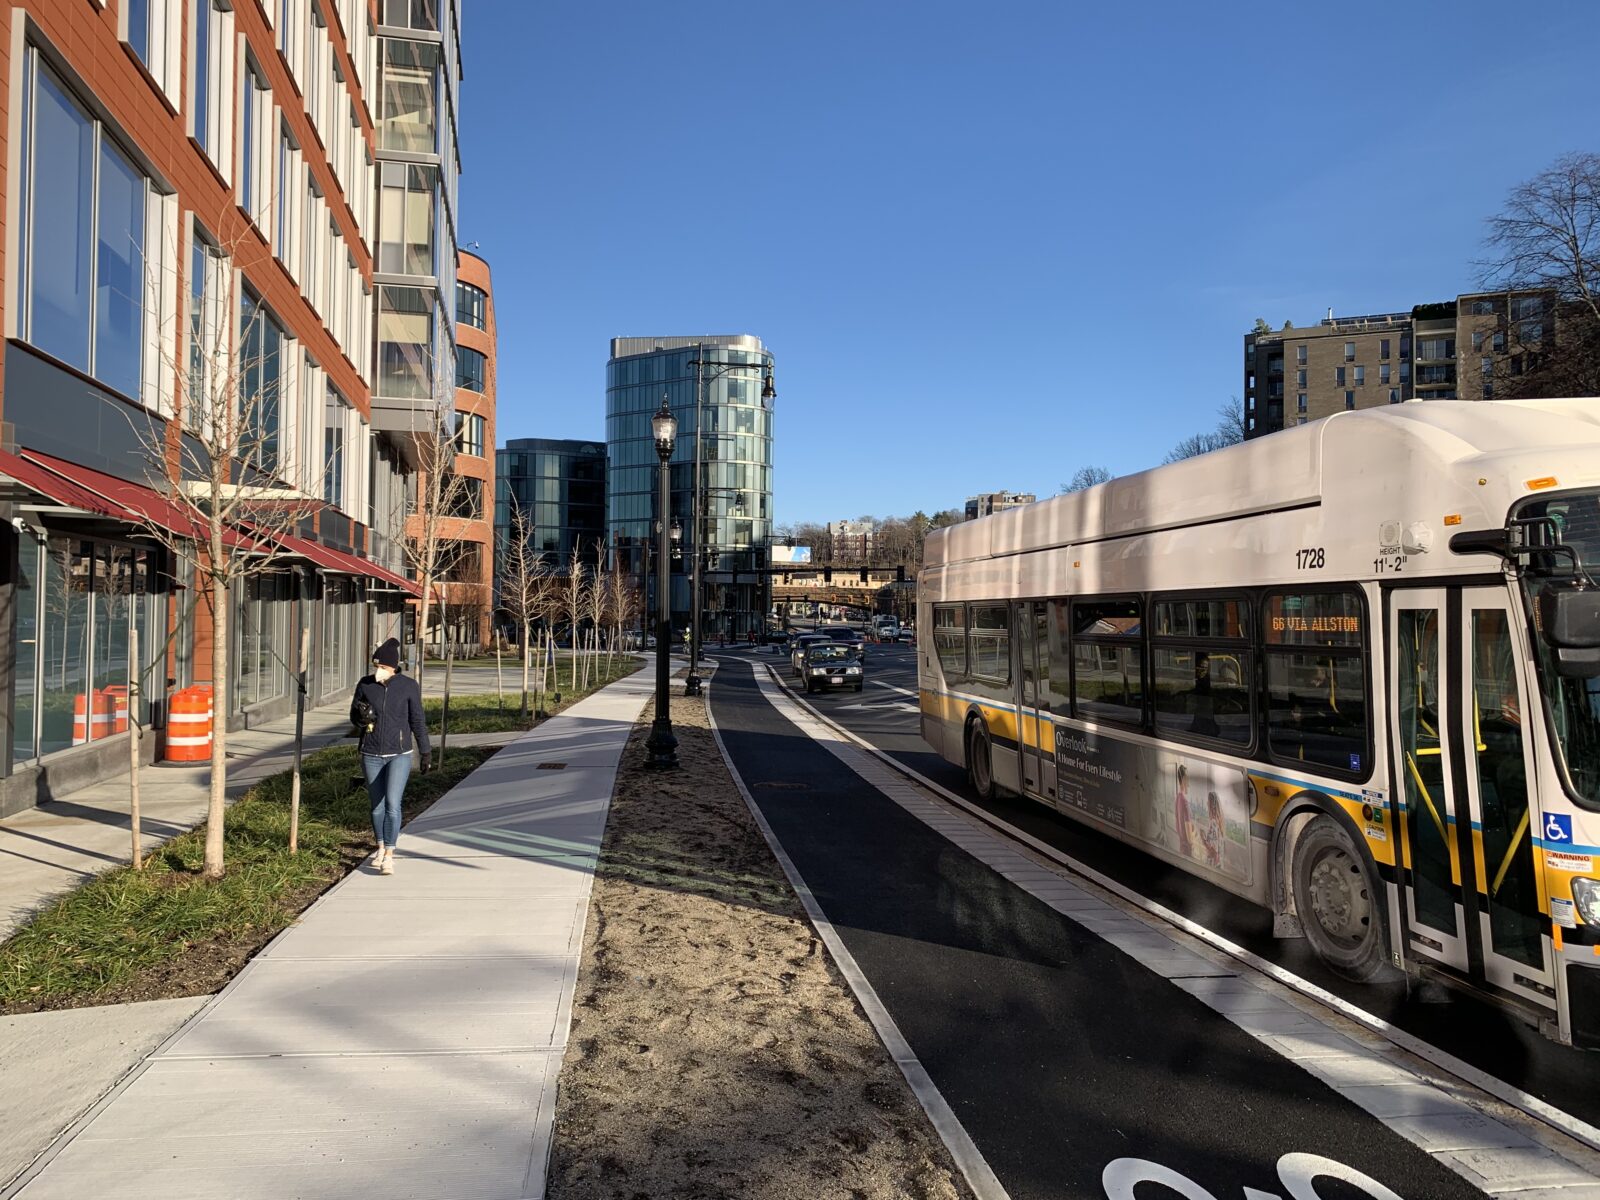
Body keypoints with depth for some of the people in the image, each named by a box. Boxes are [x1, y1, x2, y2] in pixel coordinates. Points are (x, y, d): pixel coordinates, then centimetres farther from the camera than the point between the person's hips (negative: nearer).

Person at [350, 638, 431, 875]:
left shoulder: (409, 686, -10)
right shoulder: (365, 685, -5)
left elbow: (418, 721, -2)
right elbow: (354, 718, 5)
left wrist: (426, 752, 2)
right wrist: (362, 717, -20)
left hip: (399, 755, -3)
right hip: (371, 756, 3)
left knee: (392, 804, -14)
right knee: (377, 805, 12)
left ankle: (389, 856, -4)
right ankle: (381, 849, 32)